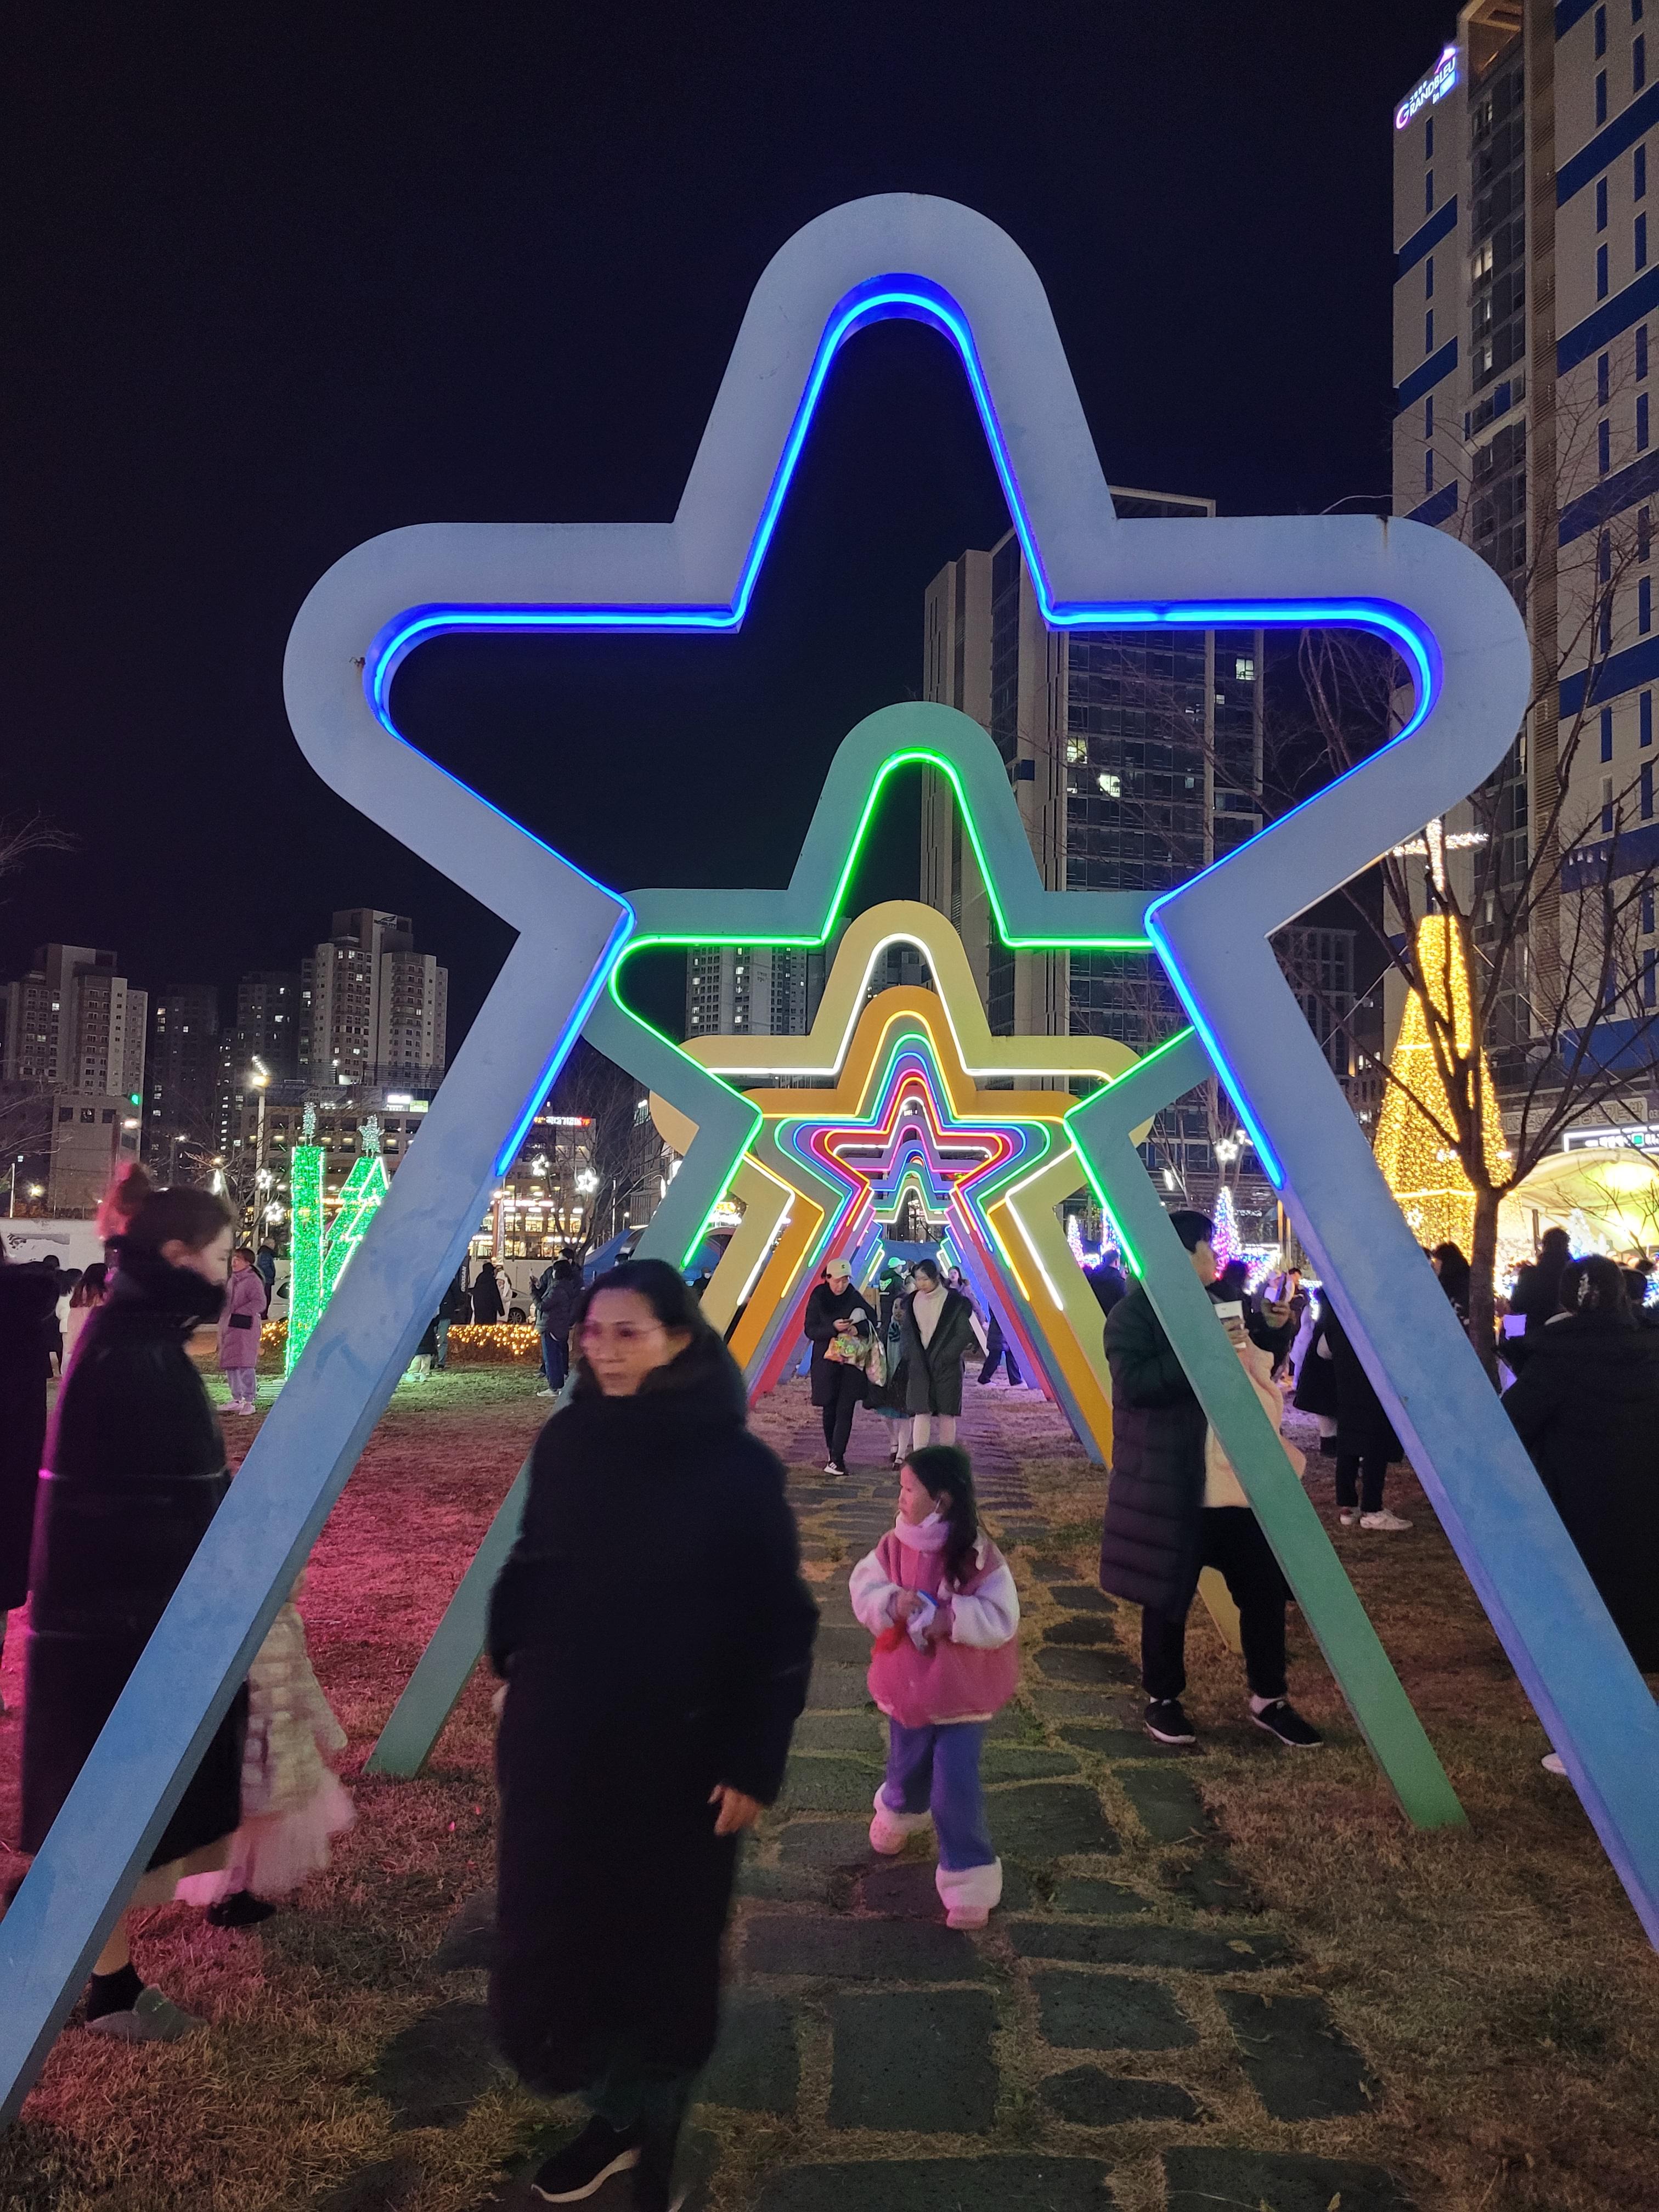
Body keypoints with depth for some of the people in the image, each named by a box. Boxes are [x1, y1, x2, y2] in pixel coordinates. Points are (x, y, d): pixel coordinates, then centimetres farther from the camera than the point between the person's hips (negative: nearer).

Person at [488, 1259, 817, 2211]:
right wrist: (512, 1653, 0)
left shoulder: (737, 1463, -16)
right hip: (556, 1737, 4)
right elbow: (533, 1562, 10)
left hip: (677, 1752, -4)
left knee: (664, 1947, 11)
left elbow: (781, 1622, -12)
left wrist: (755, 1762, -12)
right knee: (558, 1933, 15)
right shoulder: (567, 1440, -4)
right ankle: (617, 2114, 38)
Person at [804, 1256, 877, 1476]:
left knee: (845, 1410, -7)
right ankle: (833, 1454, 20)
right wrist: (833, 1328, -20)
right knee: (830, 1409, 6)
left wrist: (858, 1328, -16)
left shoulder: (855, 1298, 1)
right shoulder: (818, 1298, -1)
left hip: (851, 1360, 0)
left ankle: (837, 1458, -8)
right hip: (826, 1360, 0)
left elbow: (872, 1323, 5)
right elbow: (810, 1330, -4)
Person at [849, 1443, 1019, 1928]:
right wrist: (891, 1602, -25)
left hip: (963, 1694, -4)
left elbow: (1001, 1620, -21)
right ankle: (899, 1811, 58)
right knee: (908, 1768, 24)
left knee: (957, 1788, -3)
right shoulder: (894, 1546, -9)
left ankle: (970, 1879, 12)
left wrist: (950, 1619, -32)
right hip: (908, 1687, 4)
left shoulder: (979, 1557, -20)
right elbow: (863, 1589, -5)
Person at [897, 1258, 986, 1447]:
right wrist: (915, 1360, 1)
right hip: (920, 1366, 3)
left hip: (947, 1366, -3)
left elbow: (966, 1332, -7)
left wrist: (945, 1356, -11)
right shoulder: (911, 1302, 6)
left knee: (946, 1414, 1)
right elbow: (907, 1332, 13)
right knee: (922, 1412, -5)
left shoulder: (954, 1301, -6)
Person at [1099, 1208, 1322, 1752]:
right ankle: (1162, 1699, 24)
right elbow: (1133, 1382, -23)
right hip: (1170, 1481, -6)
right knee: (1168, 1594, 7)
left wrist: (1268, 1335, 3)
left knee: (1264, 1586, 10)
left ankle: (1268, 1699, 25)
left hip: (1237, 1475, 6)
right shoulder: (1134, 1313, -10)